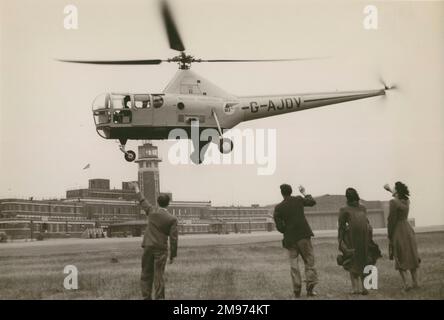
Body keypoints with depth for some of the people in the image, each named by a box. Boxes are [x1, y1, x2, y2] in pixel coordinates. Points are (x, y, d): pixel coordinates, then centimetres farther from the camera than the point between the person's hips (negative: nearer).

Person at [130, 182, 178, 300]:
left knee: (146, 274, 10)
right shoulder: (172, 219, -6)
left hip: (148, 247, 2)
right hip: (161, 249, -2)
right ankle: (159, 297, -6)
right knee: (159, 276, -2)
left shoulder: (152, 211, 1)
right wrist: (172, 255, 0)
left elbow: (143, 201, 21)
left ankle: (146, 297, 12)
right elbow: (173, 238, -8)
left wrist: (137, 189, 39)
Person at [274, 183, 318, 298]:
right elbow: (312, 202, 19)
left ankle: (297, 290, 4)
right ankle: (310, 287, -6)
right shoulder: (298, 200, 0)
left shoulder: (278, 208, -3)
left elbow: (279, 227, -6)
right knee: (309, 261, 6)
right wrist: (304, 193, 33)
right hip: (304, 236, 0)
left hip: (290, 238, 0)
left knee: (294, 265, 7)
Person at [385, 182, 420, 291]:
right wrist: (389, 190, 44)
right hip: (408, 230, 6)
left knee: (400, 258, 0)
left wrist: (389, 236, -10)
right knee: (411, 256, 12)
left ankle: (406, 284, -7)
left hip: (397, 231, -6)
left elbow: (391, 220, -17)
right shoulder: (406, 201, 6)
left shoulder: (393, 202, -16)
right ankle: (415, 282, 13)